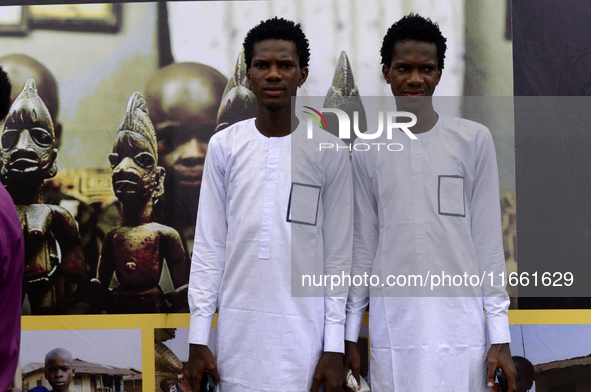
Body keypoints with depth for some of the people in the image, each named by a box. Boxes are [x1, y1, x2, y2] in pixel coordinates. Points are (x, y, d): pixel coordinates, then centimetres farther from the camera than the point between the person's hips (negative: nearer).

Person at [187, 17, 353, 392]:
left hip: (304, 332, -1)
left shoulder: (330, 152, 0)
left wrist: (334, 345, -3)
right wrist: (198, 336, 0)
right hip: (238, 331, 1)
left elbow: (338, 255, 1)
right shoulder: (224, 146, 3)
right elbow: (209, 248, 5)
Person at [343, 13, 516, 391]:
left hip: (460, 330, -1)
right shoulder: (367, 151, 7)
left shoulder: (474, 140, 3)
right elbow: (363, 245, 9)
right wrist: (350, 334, 8)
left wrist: (500, 334, -1)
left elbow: (487, 240, 2)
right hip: (391, 331, 1)